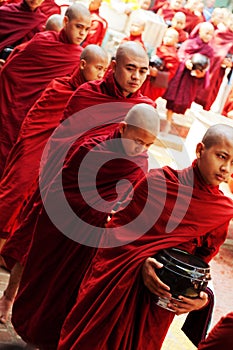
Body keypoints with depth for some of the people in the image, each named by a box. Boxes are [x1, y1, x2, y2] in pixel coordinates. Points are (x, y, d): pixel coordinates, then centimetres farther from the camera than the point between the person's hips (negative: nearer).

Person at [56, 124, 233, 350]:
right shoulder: (158, 181, -10)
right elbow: (117, 226, -8)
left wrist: (202, 297, -14)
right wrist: (141, 263, -23)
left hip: (158, 301, 2)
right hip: (114, 287, -1)